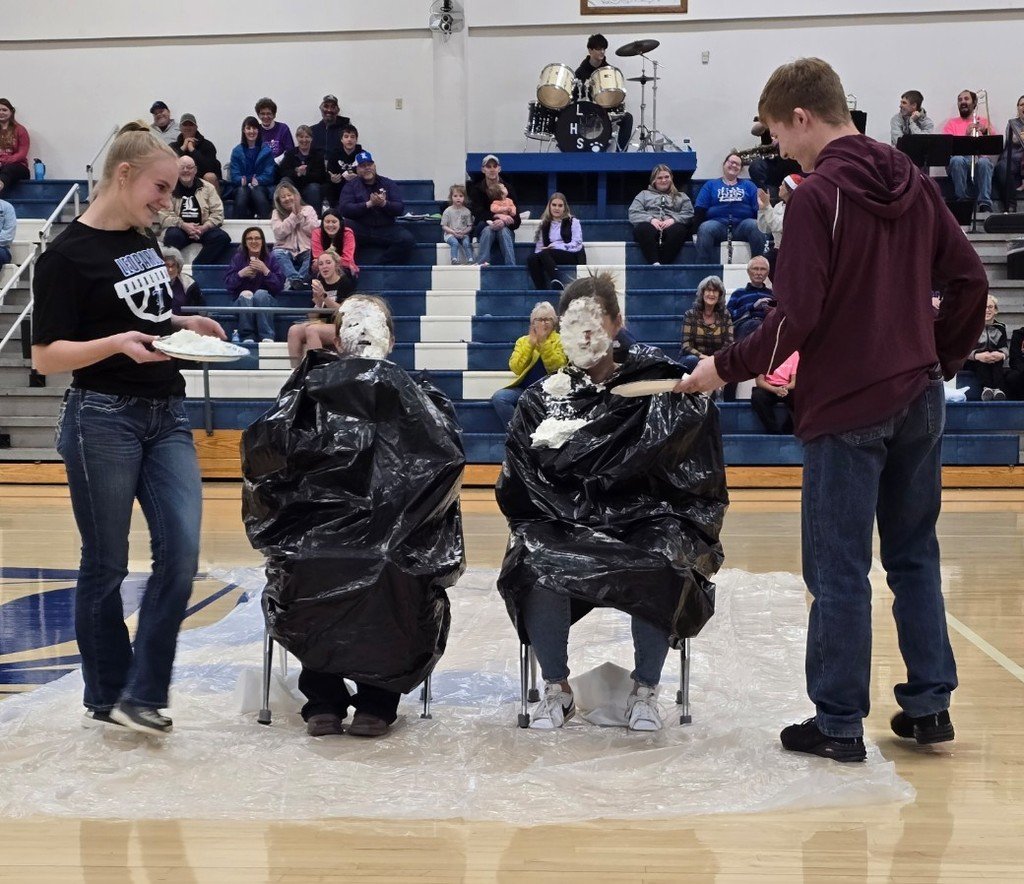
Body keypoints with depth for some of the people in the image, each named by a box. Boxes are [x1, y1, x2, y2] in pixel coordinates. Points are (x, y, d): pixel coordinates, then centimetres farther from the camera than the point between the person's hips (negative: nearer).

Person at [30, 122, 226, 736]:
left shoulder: (145, 241, 11)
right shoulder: (68, 255, -11)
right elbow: (47, 356, -12)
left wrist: (184, 324, 6)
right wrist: (117, 344, -26)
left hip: (168, 417, 7)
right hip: (103, 421, -7)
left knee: (181, 553, -4)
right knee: (106, 565, 5)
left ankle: (142, 694, 7)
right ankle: (105, 697, 21)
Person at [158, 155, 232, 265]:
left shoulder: (208, 187, 12)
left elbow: (218, 213, 5)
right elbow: (164, 216, -4)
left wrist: (203, 228, -13)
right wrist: (183, 225, -19)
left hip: (203, 228, 2)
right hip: (179, 228, -2)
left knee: (222, 237, -27)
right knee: (172, 236, -37)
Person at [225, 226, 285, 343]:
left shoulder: (270, 259, 6)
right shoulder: (238, 258, 9)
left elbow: (279, 286, -5)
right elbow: (228, 284, 2)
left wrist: (266, 271, -17)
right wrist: (240, 274, -15)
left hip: (265, 302, -1)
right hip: (242, 303, 1)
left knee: (260, 293, -33)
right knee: (246, 294, -33)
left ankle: (267, 337, -38)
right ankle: (247, 337, -33)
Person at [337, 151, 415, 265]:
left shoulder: (389, 184, 14)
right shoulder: (351, 186, 11)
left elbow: (400, 208, 3)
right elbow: (343, 209, -6)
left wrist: (384, 203, -18)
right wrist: (369, 204, -16)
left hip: (386, 229, 2)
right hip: (360, 228, -2)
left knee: (407, 239, -24)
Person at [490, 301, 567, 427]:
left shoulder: (560, 341, 9)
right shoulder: (523, 341, 15)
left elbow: (557, 367, -9)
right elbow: (516, 368, -1)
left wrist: (543, 342, -12)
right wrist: (531, 344, -5)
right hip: (524, 388, 3)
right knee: (498, 397, -25)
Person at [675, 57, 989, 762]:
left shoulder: (817, 196, -13)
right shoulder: (913, 183, 8)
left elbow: (797, 317, -19)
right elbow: (970, 280, 8)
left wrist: (726, 368, -8)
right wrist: (942, 361, 17)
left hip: (847, 408, -7)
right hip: (919, 400, 7)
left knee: (839, 571, 2)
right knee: (915, 556, 16)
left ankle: (839, 723, 9)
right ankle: (929, 704, 21)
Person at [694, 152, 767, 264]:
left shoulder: (748, 185, 25)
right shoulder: (710, 185, 23)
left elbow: (758, 209, 11)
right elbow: (699, 210, 11)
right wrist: (699, 226, -7)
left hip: (743, 224, 1)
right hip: (717, 223, -1)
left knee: (755, 226, -32)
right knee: (705, 228, -34)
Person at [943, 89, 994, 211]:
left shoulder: (983, 121, 21)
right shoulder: (952, 122, 19)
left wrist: (985, 132, -10)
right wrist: (966, 135, -15)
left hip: (979, 158, 0)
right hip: (959, 159, 0)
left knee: (984, 162, -35)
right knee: (957, 160, -36)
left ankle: (985, 205, -40)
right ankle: (963, 201, -32)